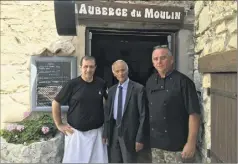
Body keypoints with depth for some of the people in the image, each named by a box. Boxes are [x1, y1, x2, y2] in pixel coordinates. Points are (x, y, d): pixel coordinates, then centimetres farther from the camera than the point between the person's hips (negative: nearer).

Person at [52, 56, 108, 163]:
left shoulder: (101, 83, -1)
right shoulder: (72, 84, -9)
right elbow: (56, 103, -2)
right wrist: (59, 125, -2)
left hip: (97, 132, 2)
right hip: (76, 132, -2)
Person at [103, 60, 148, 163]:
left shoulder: (138, 88, -9)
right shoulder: (111, 90, 8)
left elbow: (143, 115, -9)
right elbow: (107, 113, 10)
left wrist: (140, 138, -11)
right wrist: (105, 133, 5)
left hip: (129, 133, -4)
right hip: (113, 132, 5)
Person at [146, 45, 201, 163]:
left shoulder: (182, 81, -11)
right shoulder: (150, 82, 5)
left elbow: (194, 113, -14)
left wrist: (191, 143, -17)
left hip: (177, 145, -5)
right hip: (156, 144, 5)